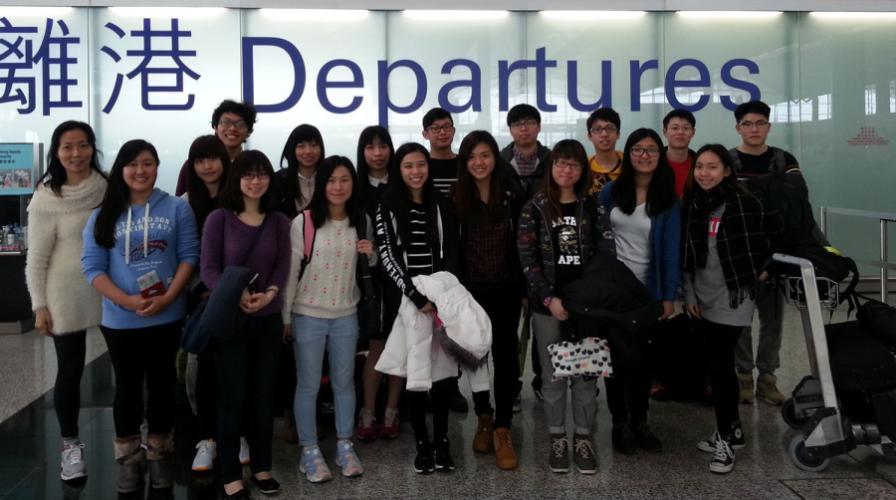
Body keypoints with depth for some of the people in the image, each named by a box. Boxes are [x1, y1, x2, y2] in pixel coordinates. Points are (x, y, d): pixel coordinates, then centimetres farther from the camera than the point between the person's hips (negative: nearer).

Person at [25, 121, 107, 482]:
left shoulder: (109, 188, -3)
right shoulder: (46, 199, -11)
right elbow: (36, 258, -6)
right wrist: (40, 306, -7)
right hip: (66, 296, -3)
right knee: (70, 371, 7)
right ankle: (71, 445, 23)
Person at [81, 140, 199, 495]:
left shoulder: (177, 208, 1)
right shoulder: (103, 215, 2)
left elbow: (189, 256, -3)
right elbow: (92, 266, -4)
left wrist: (167, 298, -16)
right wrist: (127, 300, -17)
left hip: (167, 317, 0)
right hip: (120, 320, 0)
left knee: (161, 385, 11)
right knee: (127, 387, 12)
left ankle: (158, 456, 26)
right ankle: (128, 459, 25)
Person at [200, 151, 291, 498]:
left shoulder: (279, 222, 7)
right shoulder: (218, 218, -3)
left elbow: (282, 266, 1)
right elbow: (208, 268, -9)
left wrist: (269, 294, -18)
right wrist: (236, 296, -24)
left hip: (268, 321, 3)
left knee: (264, 395, 10)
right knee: (232, 397, 1)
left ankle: (261, 467, 25)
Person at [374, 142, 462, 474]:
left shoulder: (442, 206, 9)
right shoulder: (387, 208, 2)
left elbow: (452, 255, 5)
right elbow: (387, 257, -6)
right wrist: (417, 297, -15)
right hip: (406, 302, -1)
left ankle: (442, 440, 10)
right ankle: (422, 443, 10)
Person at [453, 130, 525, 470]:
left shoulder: (511, 197, 0)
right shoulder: (455, 200, -2)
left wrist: (525, 288, 1)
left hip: (506, 289, 0)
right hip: (471, 290, 0)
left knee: (505, 356, 0)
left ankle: (502, 431, 5)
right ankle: (484, 420, 29)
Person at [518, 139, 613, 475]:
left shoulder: (592, 207, 6)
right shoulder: (535, 208, 1)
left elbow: (606, 254, 2)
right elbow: (527, 259, -4)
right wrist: (549, 298, -14)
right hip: (547, 305, -1)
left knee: (585, 373, 5)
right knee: (553, 375, 6)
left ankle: (583, 438, 18)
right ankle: (557, 439, 18)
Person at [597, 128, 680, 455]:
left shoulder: (668, 200, -3)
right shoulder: (611, 191, 0)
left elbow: (670, 249, -5)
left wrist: (669, 296, -9)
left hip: (647, 290, 0)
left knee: (642, 356, 9)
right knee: (615, 355, 5)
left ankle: (640, 422, 20)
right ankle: (619, 422, 15)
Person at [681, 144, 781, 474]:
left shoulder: (745, 204, -11)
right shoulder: (690, 207, 4)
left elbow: (779, 231, 0)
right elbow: (685, 256, 8)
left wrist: (764, 268, 4)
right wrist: (689, 294, 6)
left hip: (733, 298, -5)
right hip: (704, 299, 5)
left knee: (719, 366, -9)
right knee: (722, 365, 13)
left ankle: (725, 438, 2)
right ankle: (733, 430, 25)